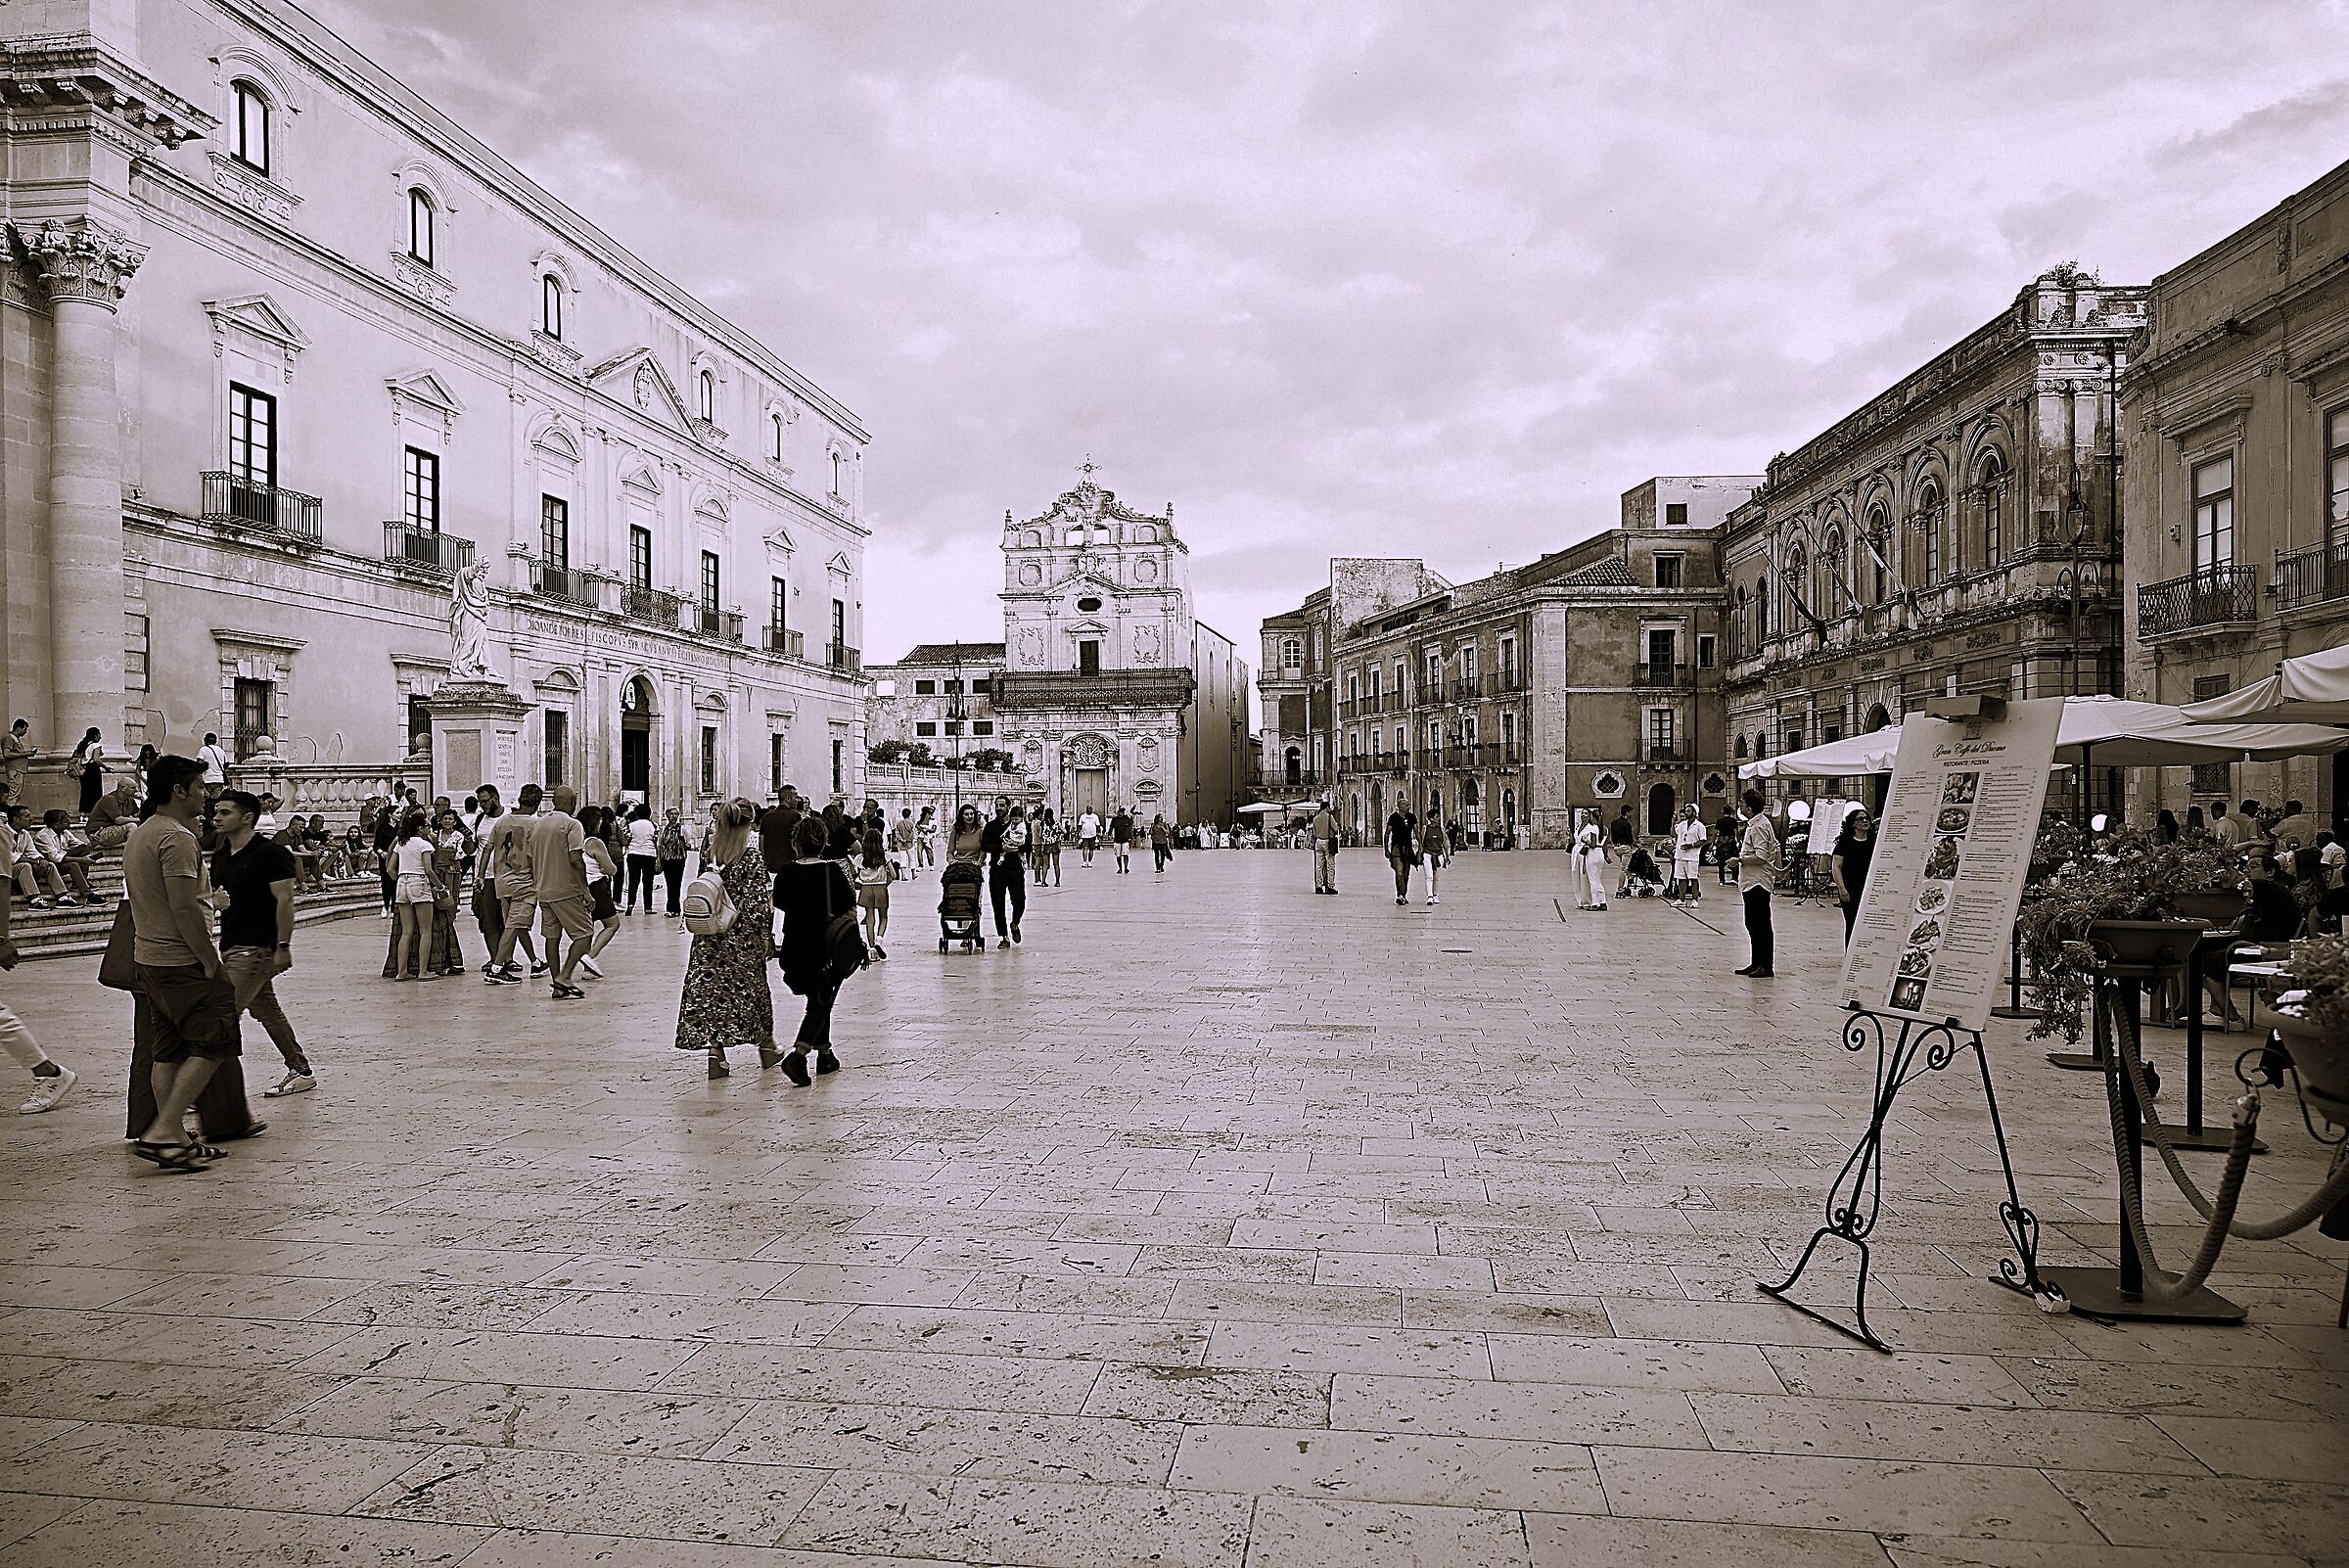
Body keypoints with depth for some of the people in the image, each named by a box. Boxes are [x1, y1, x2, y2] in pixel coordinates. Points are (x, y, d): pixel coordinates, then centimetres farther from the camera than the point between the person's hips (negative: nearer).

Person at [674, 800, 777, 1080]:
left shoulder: (711, 855, 1)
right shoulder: (753, 856, -12)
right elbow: (761, 900, -11)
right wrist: (766, 935, -5)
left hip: (711, 934, 3)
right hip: (744, 935, -3)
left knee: (712, 986, 5)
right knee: (752, 986, 12)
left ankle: (715, 1052, -1)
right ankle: (766, 1045, 28)